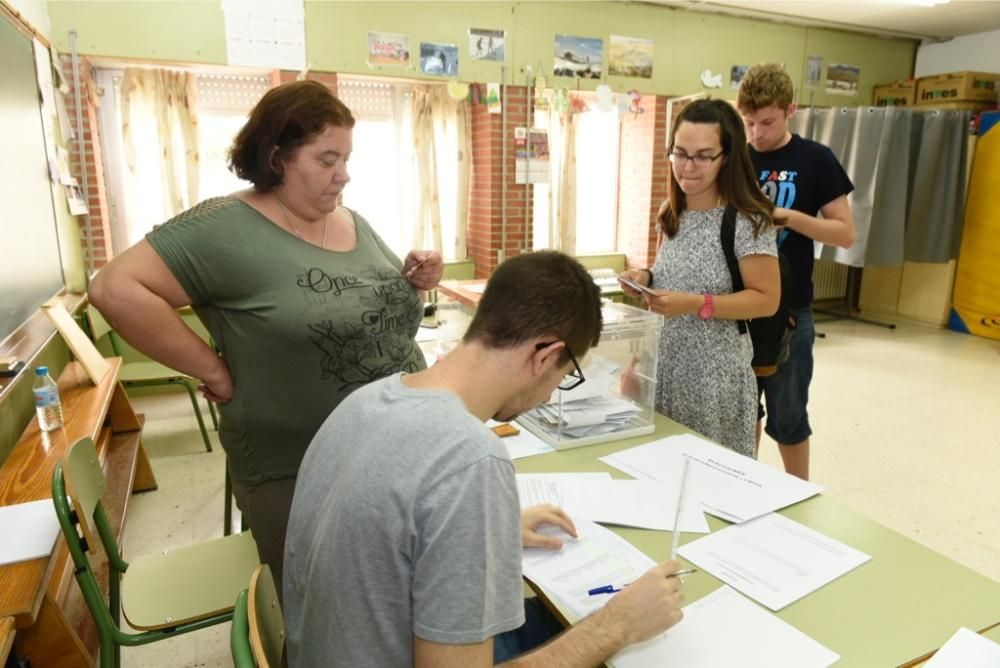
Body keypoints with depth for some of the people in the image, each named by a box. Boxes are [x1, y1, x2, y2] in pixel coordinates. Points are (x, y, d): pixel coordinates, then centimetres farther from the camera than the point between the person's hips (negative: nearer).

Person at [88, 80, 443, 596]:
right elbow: (116, 288, -22)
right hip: (297, 477, -6)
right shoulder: (228, 227, -16)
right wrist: (214, 370, -20)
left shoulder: (356, 224, 6)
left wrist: (412, 281, -4)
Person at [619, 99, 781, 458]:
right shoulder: (671, 214, 6)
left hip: (714, 372, -6)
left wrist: (696, 304, -24)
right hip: (664, 364, 6)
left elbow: (766, 299, -13)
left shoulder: (747, 221, -14)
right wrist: (647, 278, -3)